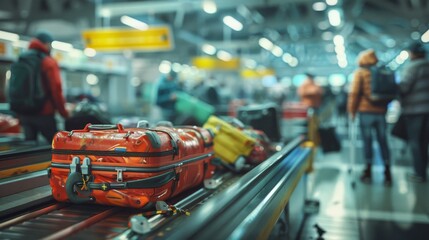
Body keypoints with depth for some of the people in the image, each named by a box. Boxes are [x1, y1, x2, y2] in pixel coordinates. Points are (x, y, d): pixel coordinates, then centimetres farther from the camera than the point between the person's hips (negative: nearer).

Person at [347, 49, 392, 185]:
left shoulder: (360, 73, -1)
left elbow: (354, 93, -9)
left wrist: (352, 111, -3)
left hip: (366, 112, -4)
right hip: (381, 112, 4)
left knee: (367, 141, 2)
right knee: (383, 141, 8)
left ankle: (368, 172, 5)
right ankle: (387, 173, 8)